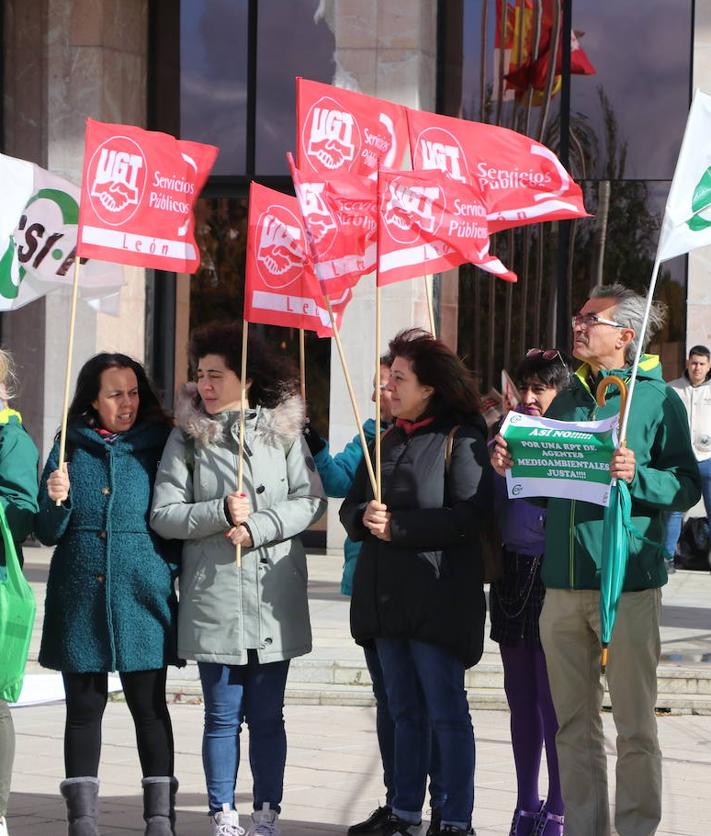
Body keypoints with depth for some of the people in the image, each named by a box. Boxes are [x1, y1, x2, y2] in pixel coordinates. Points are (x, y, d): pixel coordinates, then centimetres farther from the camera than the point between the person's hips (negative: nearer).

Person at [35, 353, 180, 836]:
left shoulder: (158, 446, 4)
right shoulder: (71, 449, 7)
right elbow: (48, 534, 8)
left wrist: (179, 575, -6)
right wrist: (57, 502, -12)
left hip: (143, 596, -1)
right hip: (81, 598, 1)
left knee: (149, 706, 0)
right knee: (84, 708, 5)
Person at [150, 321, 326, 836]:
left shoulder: (283, 430, 3)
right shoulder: (188, 437, 2)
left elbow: (311, 501, -1)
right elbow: (164, 515, -2)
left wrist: (258, 526, -14)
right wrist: (221, 512, -16)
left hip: (274, 596, 1)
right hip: (215, 598, 0)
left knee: (267, 715, 7)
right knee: (222, 715, 3)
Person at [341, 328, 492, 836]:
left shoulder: (461, 438, -8)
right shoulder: (388, 441, 16)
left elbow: (468, 515, -18)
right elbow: (352, 507, 16)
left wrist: (397, 525, -18)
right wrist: (364, 516, -8)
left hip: (437, 599, -8)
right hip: (386, 598, 8)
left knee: (447, 712, -4)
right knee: (405, 712, 13)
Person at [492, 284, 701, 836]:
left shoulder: (657, 398, -2)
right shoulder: (567, 400, 15)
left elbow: (687, 486, -7)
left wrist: (637, 477, -23)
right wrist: (515, 466, 4)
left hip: (627, 584, -6)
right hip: (563, 583, 6)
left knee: (635, 729, 0)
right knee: (574, 725, 10)